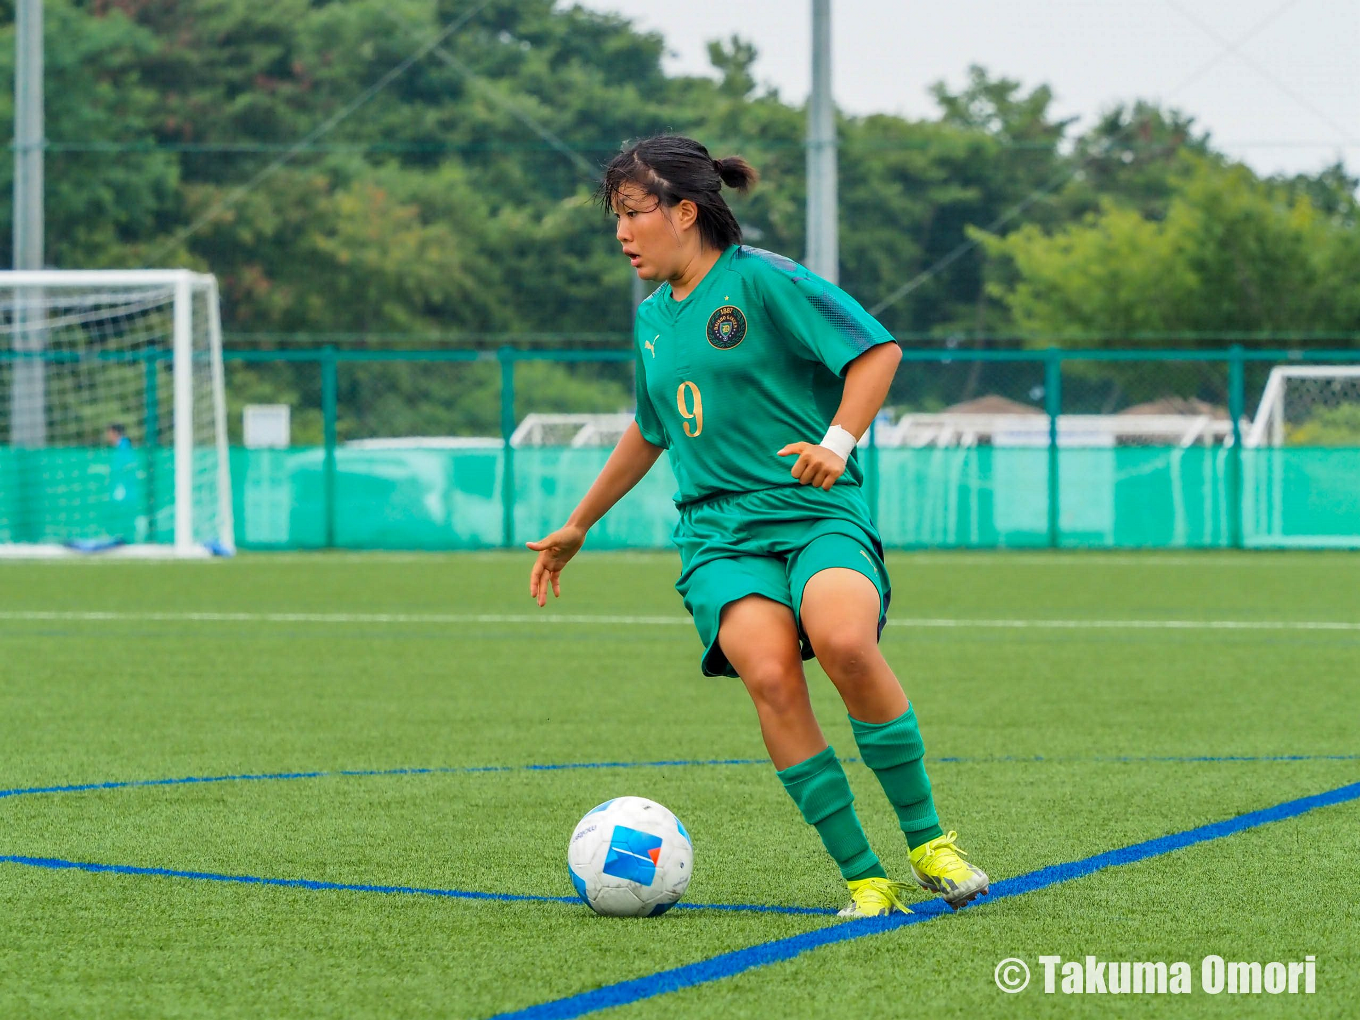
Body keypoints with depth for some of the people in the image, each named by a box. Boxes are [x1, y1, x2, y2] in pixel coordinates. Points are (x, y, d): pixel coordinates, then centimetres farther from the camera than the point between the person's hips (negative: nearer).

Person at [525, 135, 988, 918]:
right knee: (770, 674, -26)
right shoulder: (653, 318, 19)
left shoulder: (761, 280, -2)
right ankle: (864, 879, -20)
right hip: (720, 534, 4)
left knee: (844, 641, -34)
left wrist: (838, 443, -18)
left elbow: (877, 348, -6)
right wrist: (577, 527, 42)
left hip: (817, 514, -4)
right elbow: (651, 432, 35)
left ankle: (928, 840, -15)